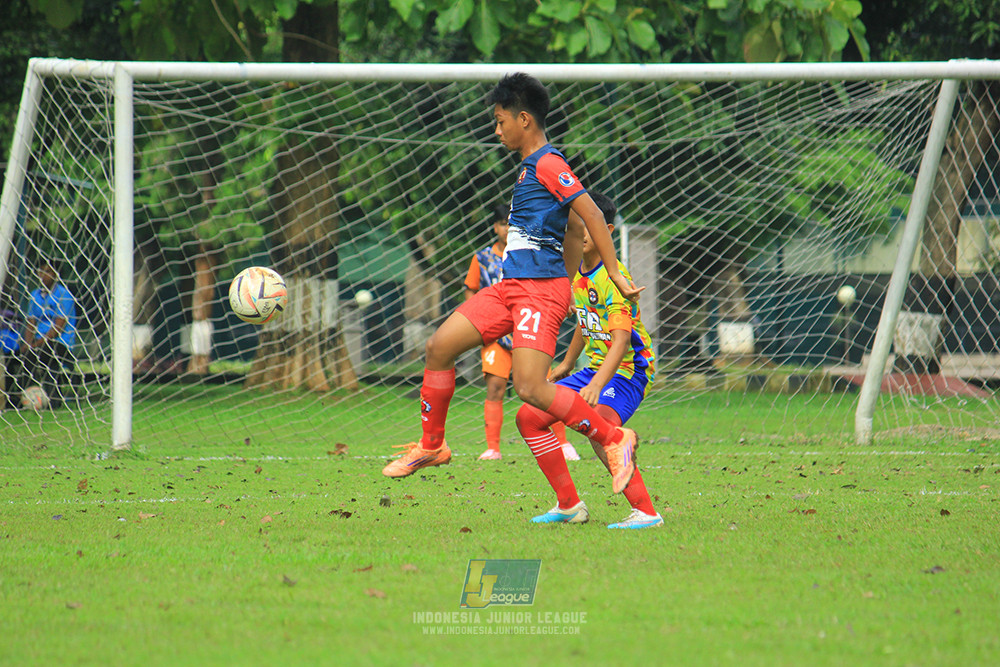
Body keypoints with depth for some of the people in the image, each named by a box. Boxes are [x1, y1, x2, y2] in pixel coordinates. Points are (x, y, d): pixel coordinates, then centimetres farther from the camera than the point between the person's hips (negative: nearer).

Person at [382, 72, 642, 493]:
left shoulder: (547, 164, -11)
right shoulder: (529, 167, 18)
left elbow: (590, 214, -15)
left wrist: (615, 275, -16)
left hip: (540, 290, -10)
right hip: (510, 286, 10)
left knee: (530, 388, -20)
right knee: (438, 347, 6)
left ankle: (614, 439, -8)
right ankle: (431, 446, 20)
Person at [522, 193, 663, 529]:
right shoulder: (578, 273, 8)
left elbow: (622, 338, -30)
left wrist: (596, 385, -42)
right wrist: (567, 364, 38)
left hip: (627, 370, -9)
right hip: (595, 367, 10)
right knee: (529, 417, 5)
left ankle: (645, 512, -31)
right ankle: (569, 505, 13)